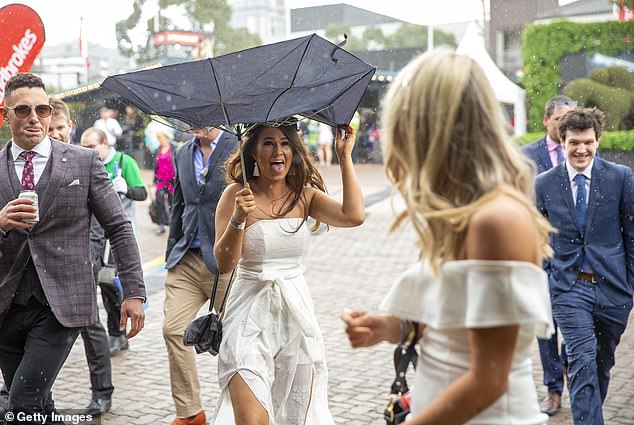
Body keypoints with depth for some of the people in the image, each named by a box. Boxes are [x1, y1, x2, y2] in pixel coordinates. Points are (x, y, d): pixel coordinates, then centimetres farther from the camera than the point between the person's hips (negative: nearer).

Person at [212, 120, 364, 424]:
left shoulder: (304, 194, 4)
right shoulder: (236, 194, -5)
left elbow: (353, 216, -15)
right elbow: (224, 263, -10)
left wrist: (345, 156, -9)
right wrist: (238, 219, -25)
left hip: (296, 310, 3)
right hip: (250, 314, -3)